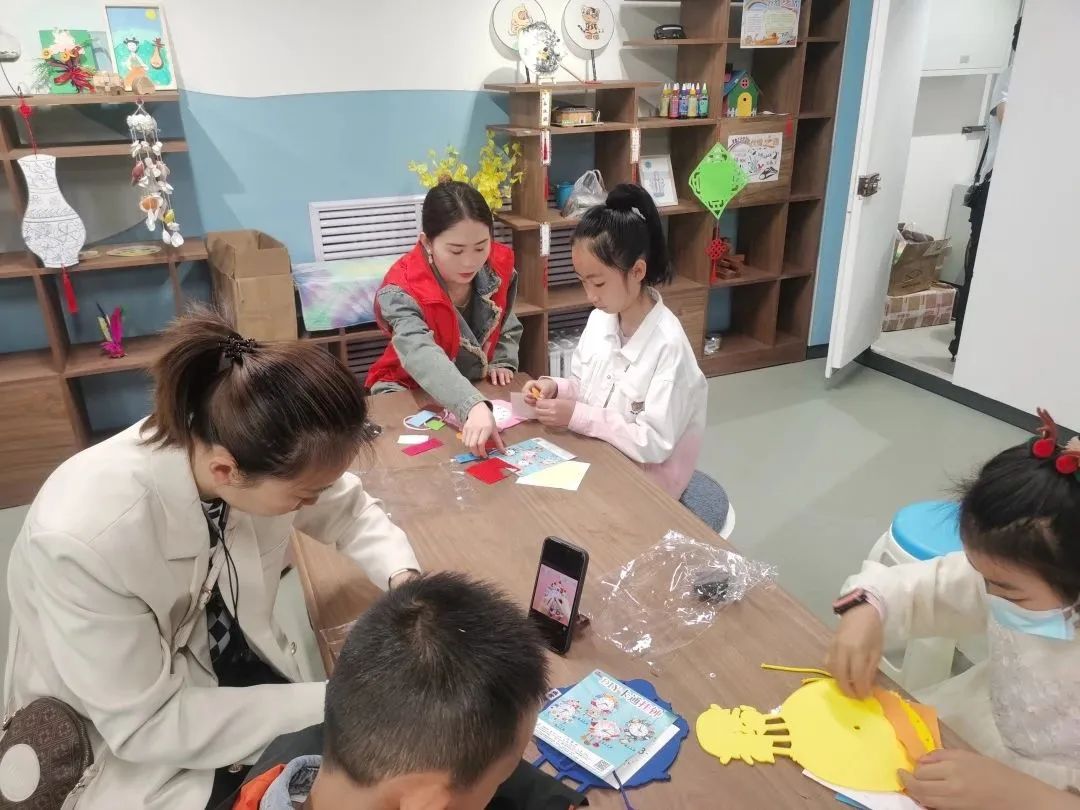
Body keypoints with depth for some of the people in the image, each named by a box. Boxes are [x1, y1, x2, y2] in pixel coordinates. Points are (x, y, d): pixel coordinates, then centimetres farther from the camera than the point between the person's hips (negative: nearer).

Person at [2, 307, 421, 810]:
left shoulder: (255, 449, -21)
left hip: (236, 671, 5)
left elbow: (349, 509, -1)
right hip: (127, 743, -4)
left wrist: (402, 578, -18)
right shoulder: (84, 537, -36)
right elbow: (143, 723, -25)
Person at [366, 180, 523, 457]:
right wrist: (473, 406, -62)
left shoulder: (500, 267, -11)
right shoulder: (401, 291, -28)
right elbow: (422, 356, -47)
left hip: (481, 390, 4)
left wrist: (503, 363, -10)